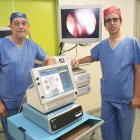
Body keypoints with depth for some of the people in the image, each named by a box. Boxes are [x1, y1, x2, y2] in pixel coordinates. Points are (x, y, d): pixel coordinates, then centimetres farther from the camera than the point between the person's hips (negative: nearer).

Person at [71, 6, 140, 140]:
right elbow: (92, 57, 20)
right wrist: (78, 60, 0)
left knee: (124, 129, 17)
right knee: (106, 128, 20)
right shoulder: (102, 45, 1)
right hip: (107, 96, 4)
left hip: (126, 98, -3)